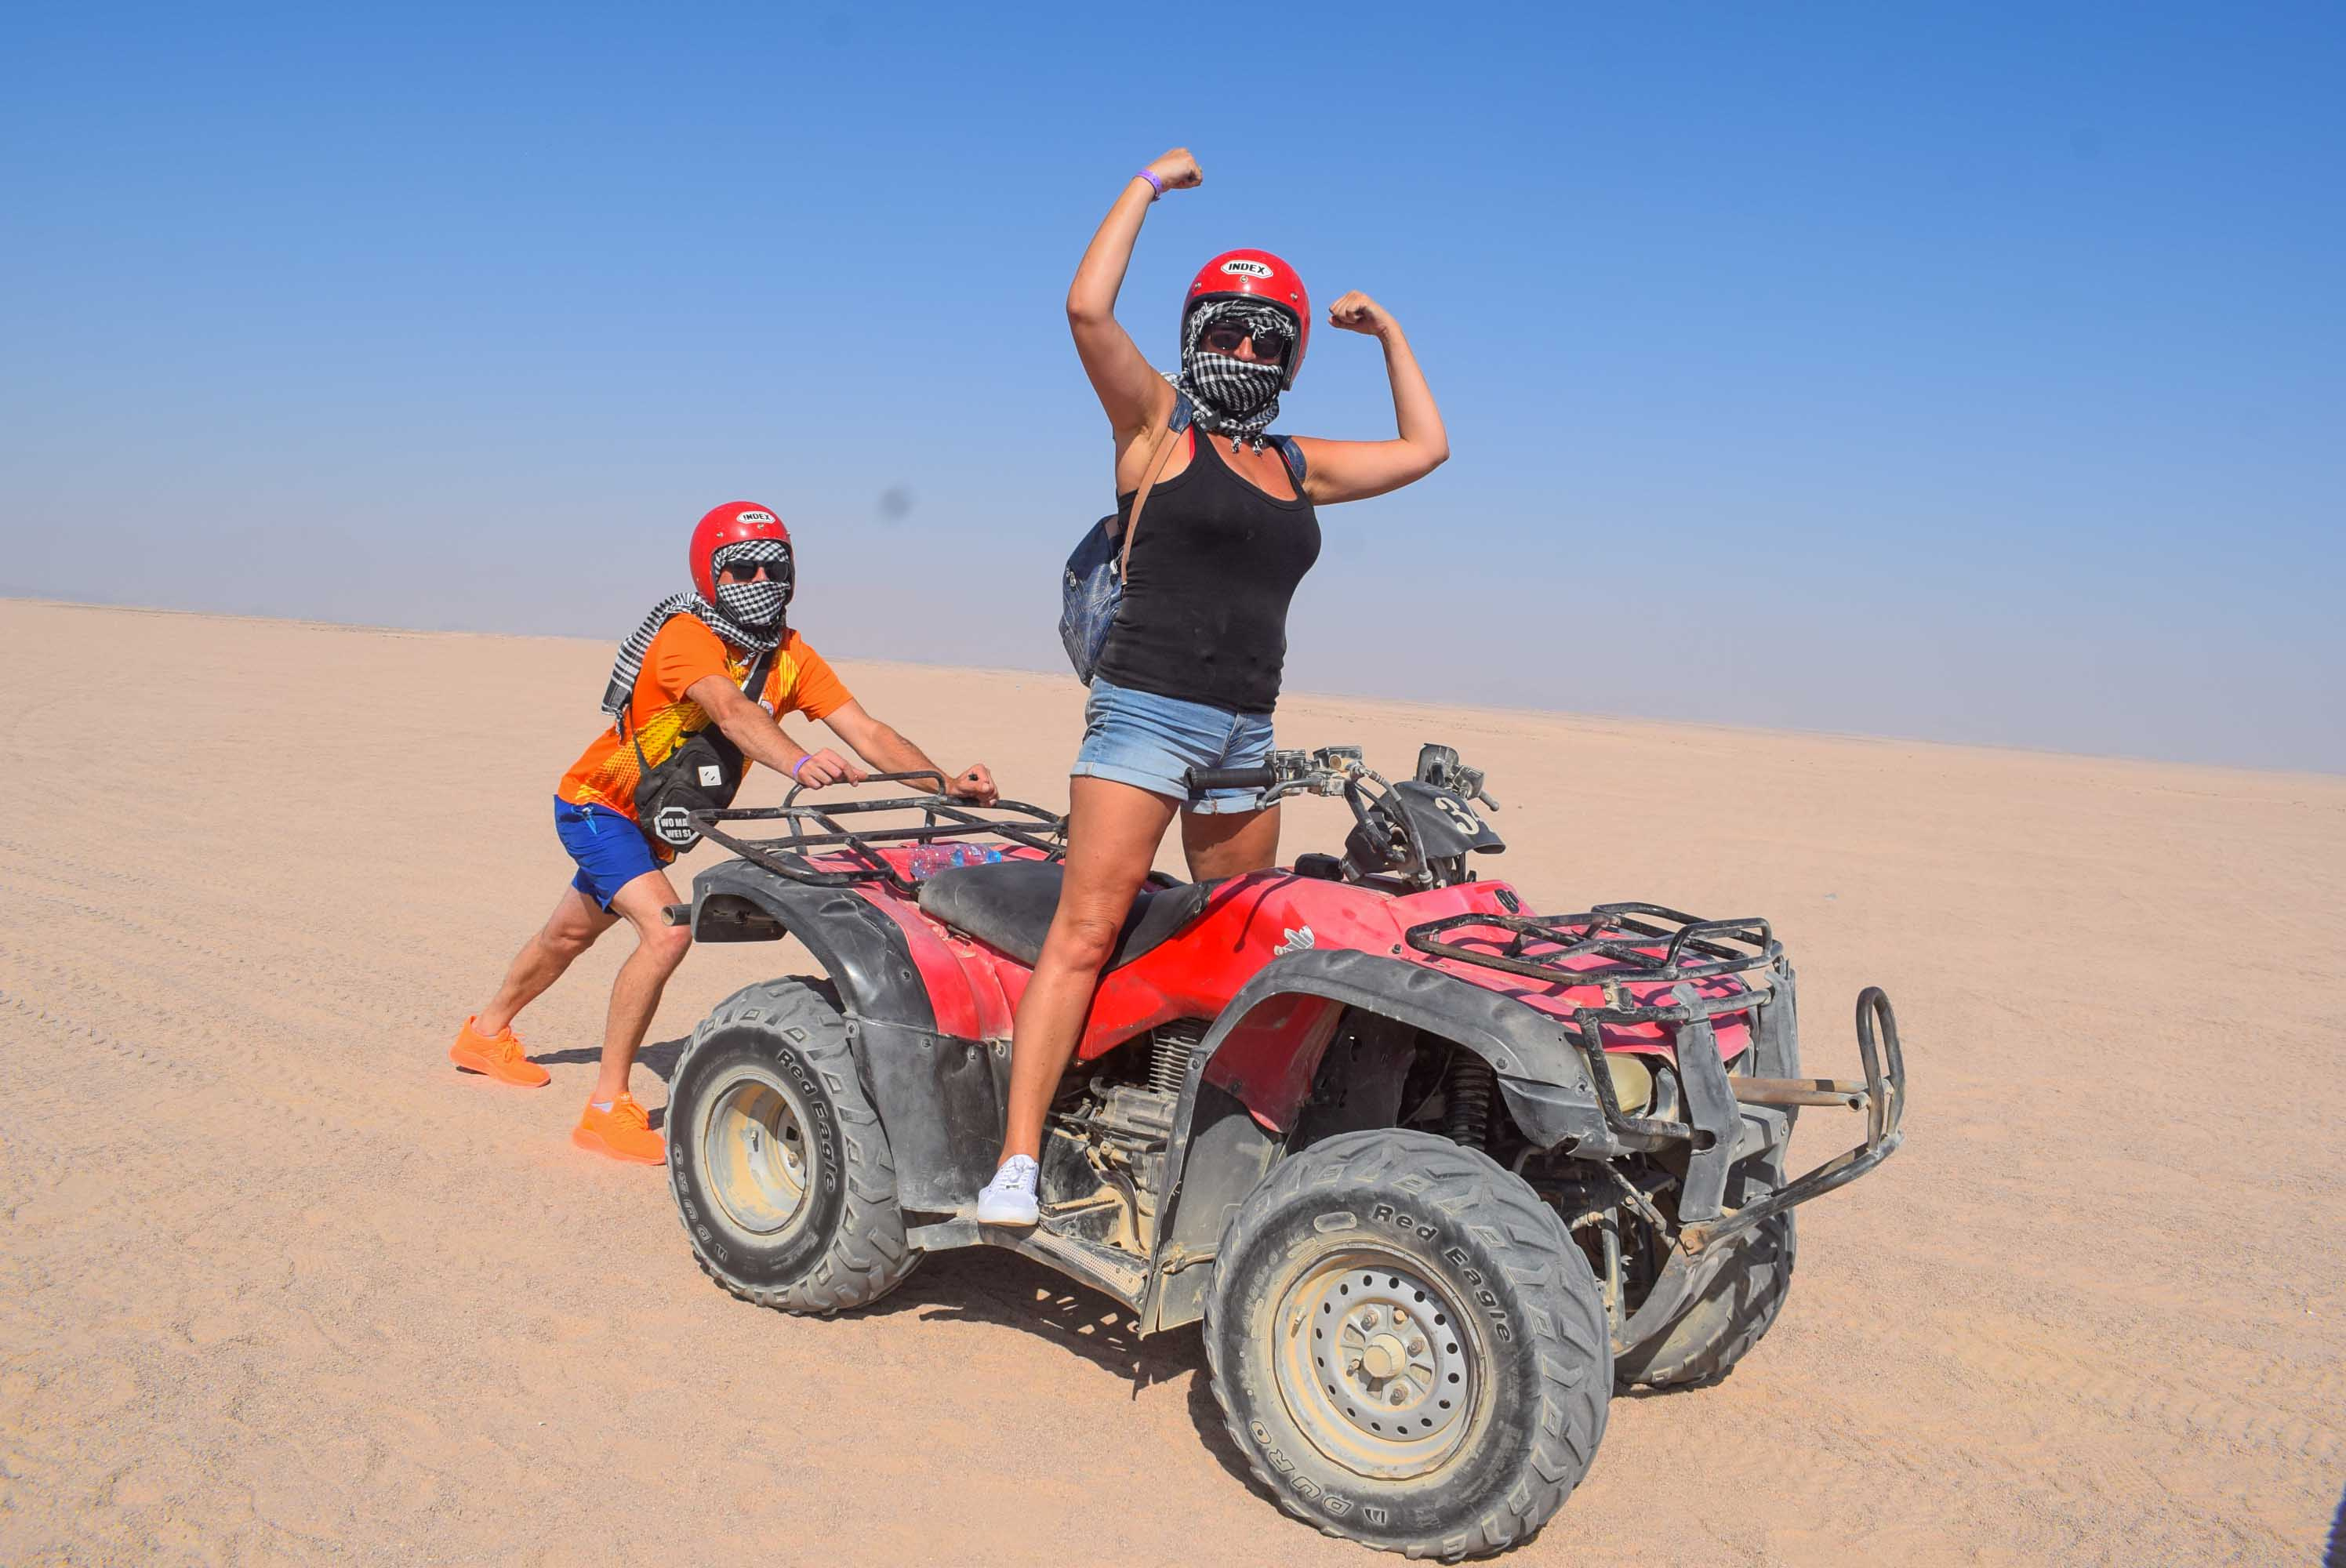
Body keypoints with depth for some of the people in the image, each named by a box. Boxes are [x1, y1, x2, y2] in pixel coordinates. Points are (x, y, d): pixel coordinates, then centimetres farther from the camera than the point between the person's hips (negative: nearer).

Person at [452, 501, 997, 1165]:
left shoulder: (791, 656, -11)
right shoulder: (686, 635, -29)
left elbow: (866, 730, -22)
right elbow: (731, 711, -49)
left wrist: (948, 783, -35)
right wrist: (799, 762, -67)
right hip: (597, 804, -7)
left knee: (571, 934, 25)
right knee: (667, 931, -27)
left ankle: (486, 1033, 52)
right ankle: (607, 1107, -14)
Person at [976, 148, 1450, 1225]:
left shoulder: (1297, 465, 19)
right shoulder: (1157, 426, 4)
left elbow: (1424, 449, 27)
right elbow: (1087, 308, -10)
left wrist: (1389, 335, 27)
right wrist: (1149, 183, -1)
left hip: (1246, 731, 6)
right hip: (1146, 711, -6)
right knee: (1085, 933, -13)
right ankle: (1017, 1162, -15)